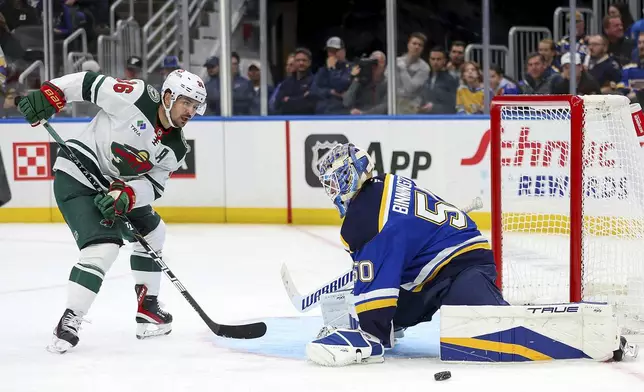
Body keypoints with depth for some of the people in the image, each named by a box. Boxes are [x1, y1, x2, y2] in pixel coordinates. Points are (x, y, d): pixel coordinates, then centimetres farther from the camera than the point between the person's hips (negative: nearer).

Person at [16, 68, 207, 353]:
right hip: (77, 177, -9)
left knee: (151, 233, 21)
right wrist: (49, 94, -22)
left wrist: (125, 195, -25)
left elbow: (153, 185, -6)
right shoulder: (136, 97, -19)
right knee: (103, 246, -23)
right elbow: (88, 83, -14)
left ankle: (147, 309, 32)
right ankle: (69, 321, -23)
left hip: (117, 187, 9)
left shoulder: (176, 149, -1)